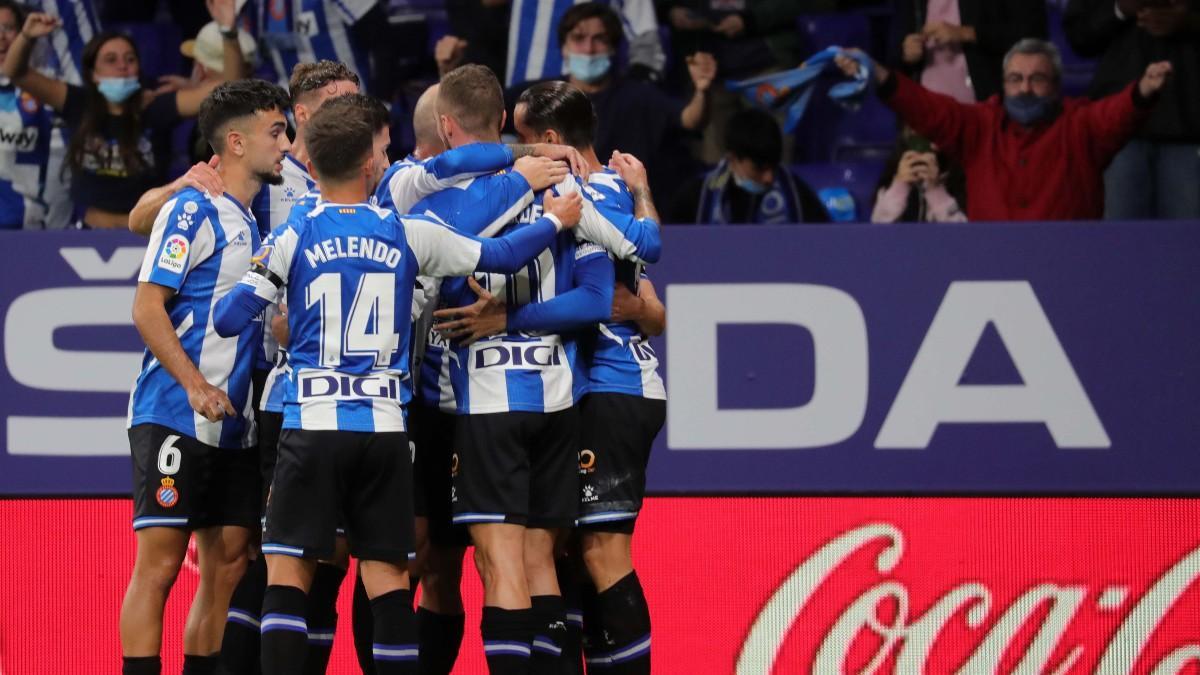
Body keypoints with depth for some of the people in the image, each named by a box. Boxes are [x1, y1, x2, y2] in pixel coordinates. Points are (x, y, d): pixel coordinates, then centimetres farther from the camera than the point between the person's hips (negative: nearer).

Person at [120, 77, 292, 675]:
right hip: (174, 418, -8)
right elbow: (147, 307, -14)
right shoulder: (194, 210, -7)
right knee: (159, 562, -9)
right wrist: (196, 386, -23)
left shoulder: (254, 223, 17)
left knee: (228, 566, 6)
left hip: (235, 424, 8)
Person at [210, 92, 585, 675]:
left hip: (313, 425, -2)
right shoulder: (406, 234, 3)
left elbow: (229, 320, -3)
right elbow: (500, 256, 11)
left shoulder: (292, 238, -2)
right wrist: (555, 221, 28)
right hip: (384, 427, 2)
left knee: (286, 570, -1)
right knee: (387, 576, 6)